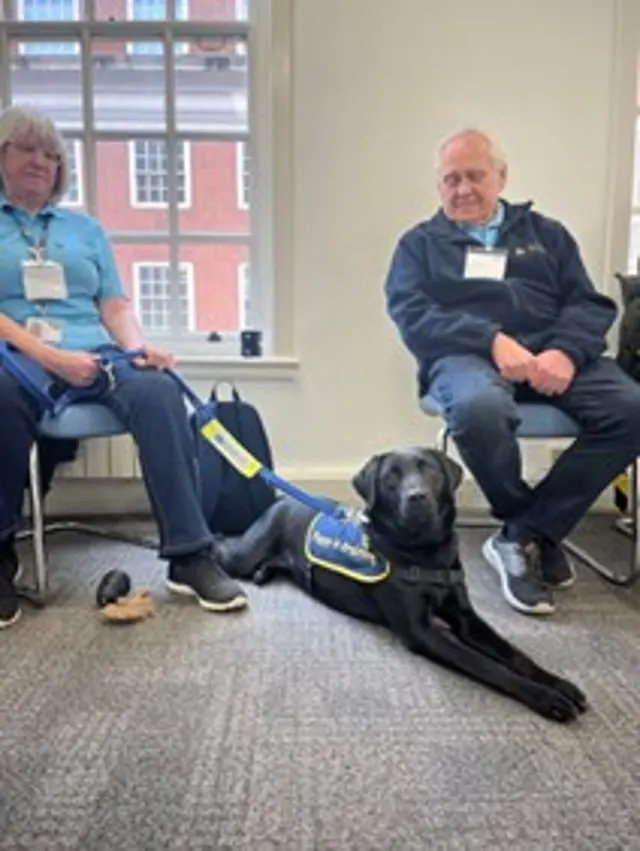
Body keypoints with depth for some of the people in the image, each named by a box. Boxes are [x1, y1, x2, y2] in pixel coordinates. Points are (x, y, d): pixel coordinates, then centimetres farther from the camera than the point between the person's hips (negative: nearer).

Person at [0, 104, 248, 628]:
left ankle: (190, 556, -29)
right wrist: (51, 357, -16)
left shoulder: (85, 228, 25)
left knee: (158, 391, -30)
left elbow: (115, 305, 14)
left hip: (95, 357, 3)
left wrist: (138, 348, -7)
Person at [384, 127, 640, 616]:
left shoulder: (546, 234, 25)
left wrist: (566, 351, -12)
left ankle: (523, 536, -16)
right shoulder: (421, 242, 18)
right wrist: (492, 339, -17)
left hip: (554, 353, 3)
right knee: (478, 408, -39)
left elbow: (590, 304, 12)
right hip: (466, 355, -3)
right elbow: (411, 314, 0)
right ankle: (541, 532, -12)